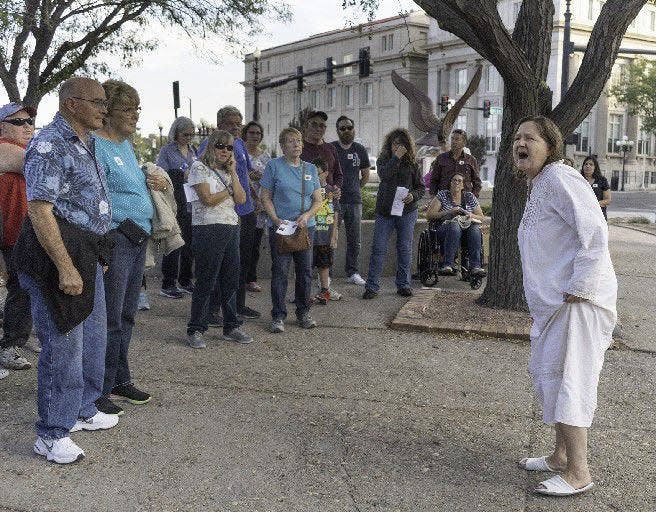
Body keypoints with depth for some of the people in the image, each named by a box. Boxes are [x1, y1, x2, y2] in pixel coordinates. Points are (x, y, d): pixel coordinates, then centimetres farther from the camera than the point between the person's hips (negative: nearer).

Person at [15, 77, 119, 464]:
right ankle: (52, 435, 9)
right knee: (63, 345, -4)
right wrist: (65, 268, -25)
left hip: (88, 254, 10)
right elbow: (40, 210, -22)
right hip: (58, 255, -10)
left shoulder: (86, 144, 15)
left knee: (93, 337, 18)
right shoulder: (50, 145, -15)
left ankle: (82, 410, 35)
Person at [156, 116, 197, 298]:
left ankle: (185, 281, 21)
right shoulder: (167, 151, -1)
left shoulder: (193, 151, 17)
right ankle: (167, 285, 0)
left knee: (190, 242, 10)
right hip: (175, 203, -6)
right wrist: (183, 175, -16)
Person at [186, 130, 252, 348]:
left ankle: (231, 327, 19)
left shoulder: (228, 172, 18)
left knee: (231, 281, 9)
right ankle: (195, 330, 4)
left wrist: (233, 173, 1)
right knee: (206, 281, -4)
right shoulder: (200, 167, -2)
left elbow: (241, 199, 5)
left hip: (232, 228, 7)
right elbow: (208, 199, -12)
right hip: (208, 229, -7)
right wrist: (229, 191, 1)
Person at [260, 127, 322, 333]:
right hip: (280, 227, -3)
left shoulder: (310, 168, 11)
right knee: (280, 271, -2)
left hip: (306, 227, 4)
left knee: (305, 271, 7)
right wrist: (276, 219, -14)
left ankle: (303, 313, 20)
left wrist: (307, 215, -10)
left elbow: (318, 200, 9)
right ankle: (278, 316, 6)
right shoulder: (274, 165, 1)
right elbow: (266, 197, -1)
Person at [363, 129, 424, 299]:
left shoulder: (412, 164, 6)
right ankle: (372, 286, 1)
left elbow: (421, 187, 9)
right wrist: (396, 157, -18)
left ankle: (403, 285, 17)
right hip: (384, 211, -1)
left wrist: (413, 195, -11)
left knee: (405, 248, 7)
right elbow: (384, 174, -17)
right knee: (378, 248, -4)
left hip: (407, 212, 1)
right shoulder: (383, 160, 5)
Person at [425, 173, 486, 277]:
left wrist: (471, 215, -5)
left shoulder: (470, 197, 16)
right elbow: (429, 215, -1)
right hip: (445, 228, -2)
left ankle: (475, 266, -41)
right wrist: (449, 212, -11)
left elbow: (481, 217, 17)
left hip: (467, 227, 3)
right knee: (454, 226, -38)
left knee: (475, 228, -33)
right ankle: (447, 265, -45)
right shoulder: (442, 195, 8)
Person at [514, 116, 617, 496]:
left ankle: (578, 473, 4)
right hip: (553, 302, 11)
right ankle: (561, 455, 32)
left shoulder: (560, 179, -15)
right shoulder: (538, 187, 17)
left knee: (565, 380, -7)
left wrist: (579, 289, -22)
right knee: (547, 374, 17)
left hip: (577, 300, -11)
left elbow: (595, 233, -22)